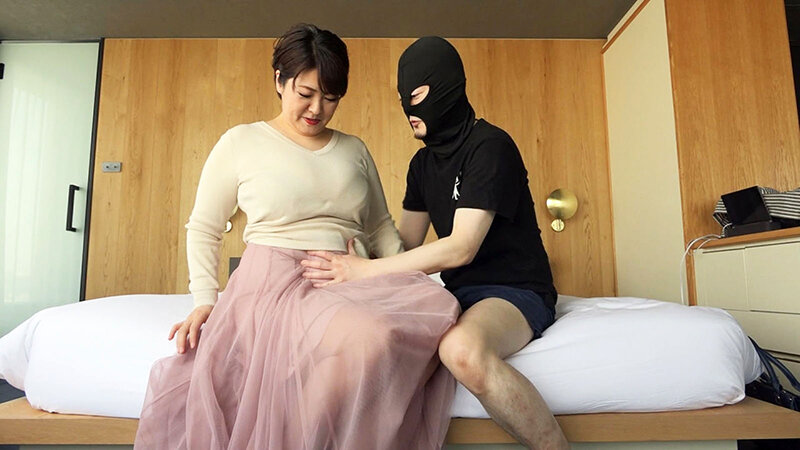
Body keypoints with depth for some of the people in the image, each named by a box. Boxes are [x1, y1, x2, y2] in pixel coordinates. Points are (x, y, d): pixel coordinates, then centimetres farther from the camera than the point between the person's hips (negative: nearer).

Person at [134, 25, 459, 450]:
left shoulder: (354, 149, 18)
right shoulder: (240, 142, 7)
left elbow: (381, 227, 20)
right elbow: (202, 228, 12)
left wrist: (403, 280, 3)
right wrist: (204, 300, 0)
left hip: (352, 284, 5)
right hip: (276, 282, -4)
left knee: (439, 308, -28)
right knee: (371, 339, -36)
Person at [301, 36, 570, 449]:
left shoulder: (490, 147, -12)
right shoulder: (423, 162, 12)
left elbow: (461, 248, -20)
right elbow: (407, 242, 11)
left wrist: (364, 271, -22)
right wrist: (349, 264, -5)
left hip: (515, 291, -7)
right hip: (460, 292, 7)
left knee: (462, 348, -38)